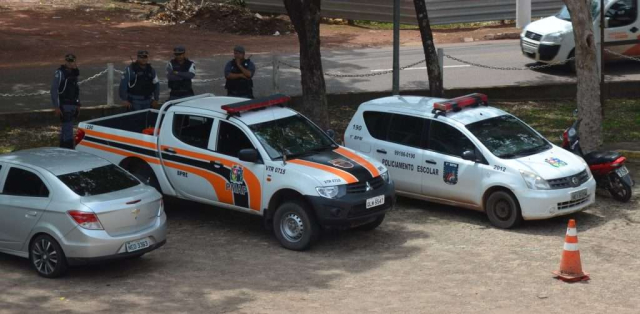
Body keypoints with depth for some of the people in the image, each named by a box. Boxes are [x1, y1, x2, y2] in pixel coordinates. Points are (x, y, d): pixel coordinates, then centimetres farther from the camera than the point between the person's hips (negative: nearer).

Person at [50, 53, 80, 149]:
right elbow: (54, 90, -14)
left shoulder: (73, 73, 13)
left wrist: (77, 104, 18)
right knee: (68, 128, -13)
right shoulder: (60, 73, -11)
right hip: (64, 105, -8)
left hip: (72, 105, 8)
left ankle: (62, 148, 23)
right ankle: (69, 148, -14)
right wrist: (56, 107, -17)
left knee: (66, 128, 15)